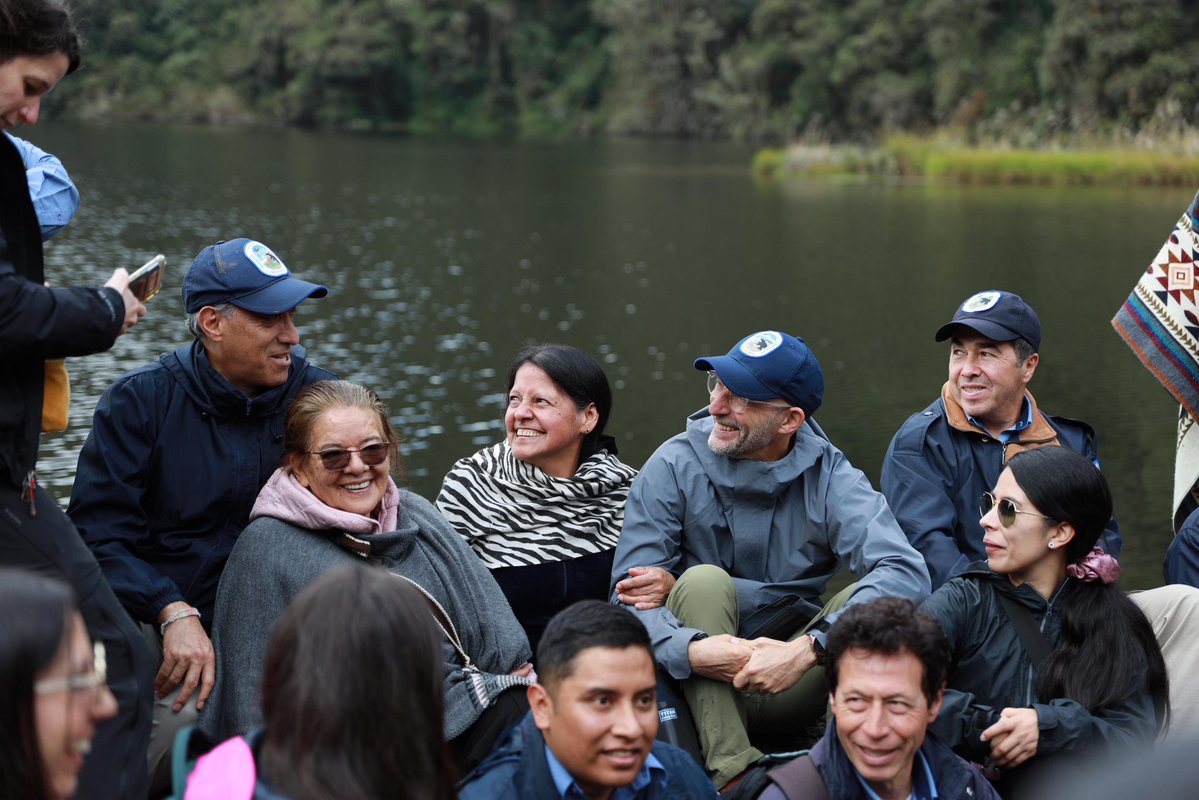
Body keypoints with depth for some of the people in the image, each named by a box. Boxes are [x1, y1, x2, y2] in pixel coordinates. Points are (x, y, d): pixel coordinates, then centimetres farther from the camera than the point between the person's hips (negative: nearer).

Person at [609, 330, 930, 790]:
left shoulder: (829, 478, -9)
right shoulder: (674, 468, -9)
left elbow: (906, 572, -26)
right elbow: (629, 597, -17)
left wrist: (807, 650, -40)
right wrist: (689, 649, -39)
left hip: (792, 689, 0)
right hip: (703, 687, 0)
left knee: (866, 599, -22)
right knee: (704, 581, -27)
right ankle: (732, 774, -31)